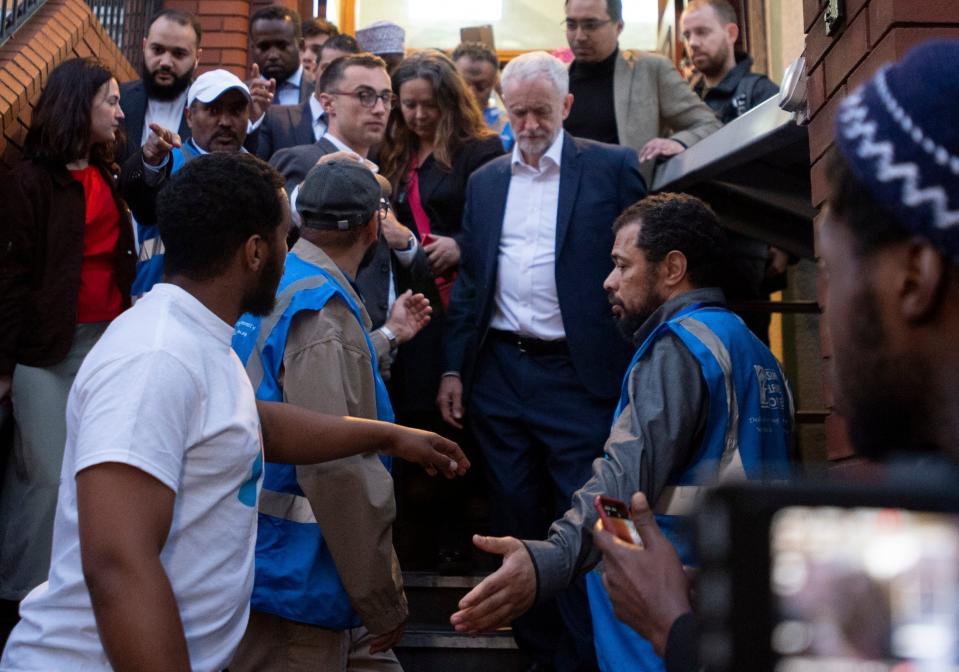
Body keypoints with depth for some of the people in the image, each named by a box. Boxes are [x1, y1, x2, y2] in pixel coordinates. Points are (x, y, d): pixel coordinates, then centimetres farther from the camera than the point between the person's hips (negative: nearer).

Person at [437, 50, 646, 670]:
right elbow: (470, 279, 13)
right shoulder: (486, 180, 11)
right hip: (499, 371, 5)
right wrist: (453, 368, 8)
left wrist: (635, 373, -9)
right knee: (516, 521, 13)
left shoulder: (613, 168, -2)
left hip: (579, 375, -4)